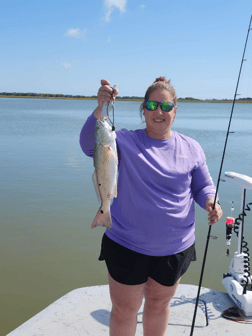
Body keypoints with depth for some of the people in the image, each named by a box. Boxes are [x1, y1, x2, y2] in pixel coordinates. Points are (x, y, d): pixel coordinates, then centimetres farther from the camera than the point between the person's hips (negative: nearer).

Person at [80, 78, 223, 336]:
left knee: (159, 303, 23)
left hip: (175, 247, 2)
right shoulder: (125, 141, -8)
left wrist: (210, 203, -15)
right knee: (123, 309, 13)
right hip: (126, 246, -2)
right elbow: (89, 144, -24)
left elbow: (203, 186, 7)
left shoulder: (191, 148, 0)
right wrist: (100, 108, -40)